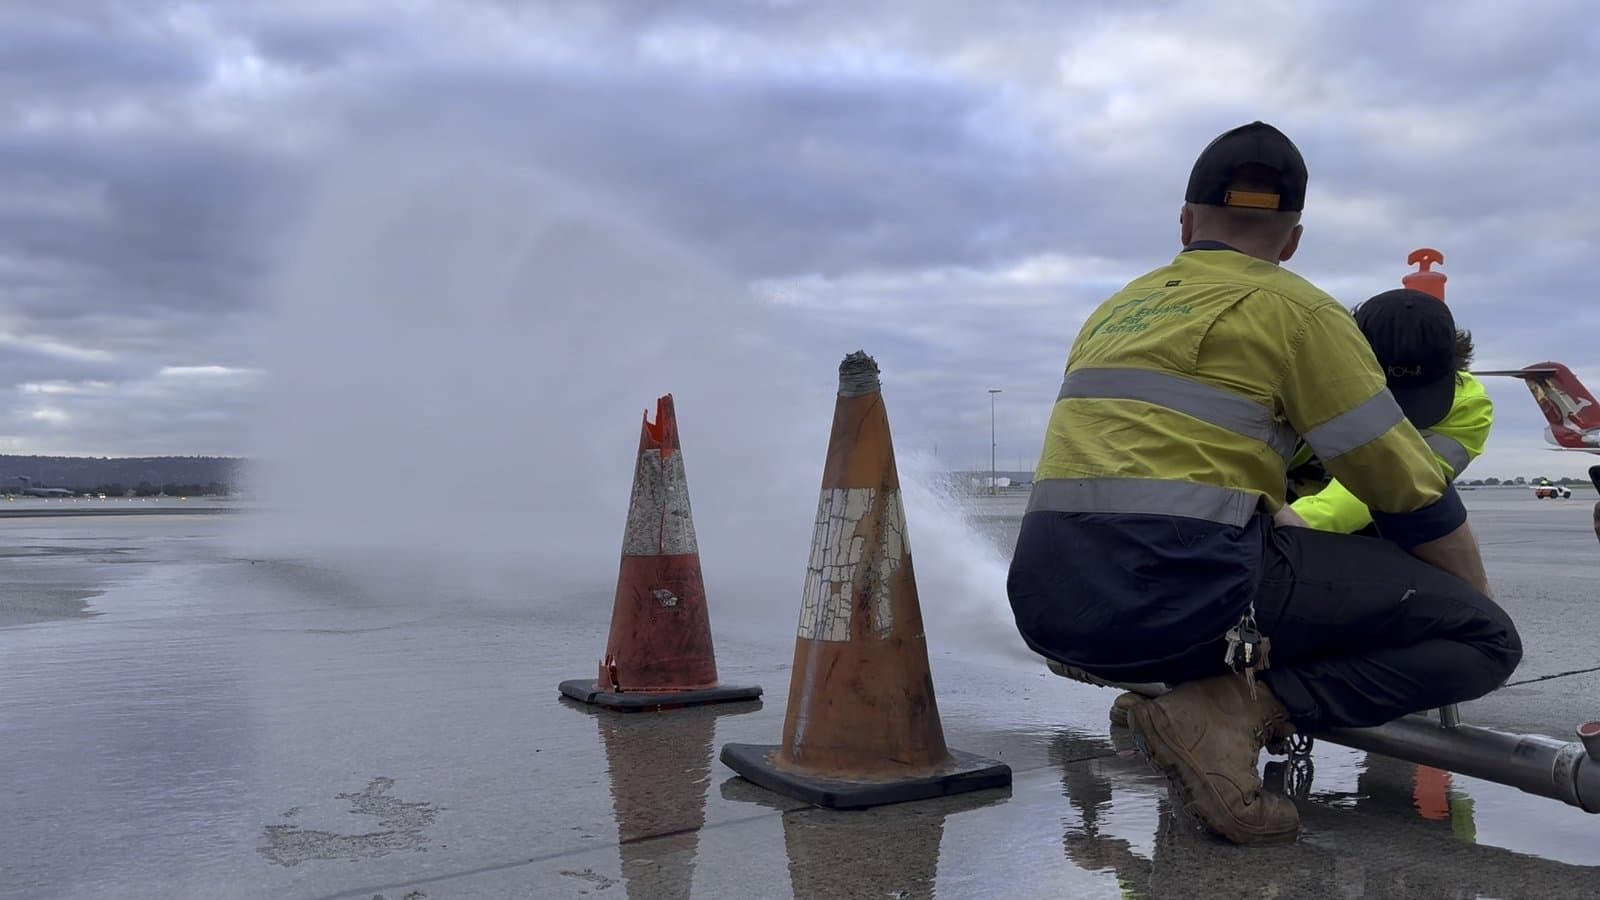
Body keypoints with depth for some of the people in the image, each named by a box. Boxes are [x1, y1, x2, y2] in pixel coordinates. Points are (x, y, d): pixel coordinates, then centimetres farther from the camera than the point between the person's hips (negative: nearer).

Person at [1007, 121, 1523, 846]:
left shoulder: (1115, 312, 24)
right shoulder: (1294, 309, 3)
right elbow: (1407, 491, 6)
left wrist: (1281, 525, 38)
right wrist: (1479, 601, 22)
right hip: (1177, 600, -8)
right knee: (1483, 635, 4)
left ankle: (1207, 685, 11)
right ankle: (1235, 713, -13)